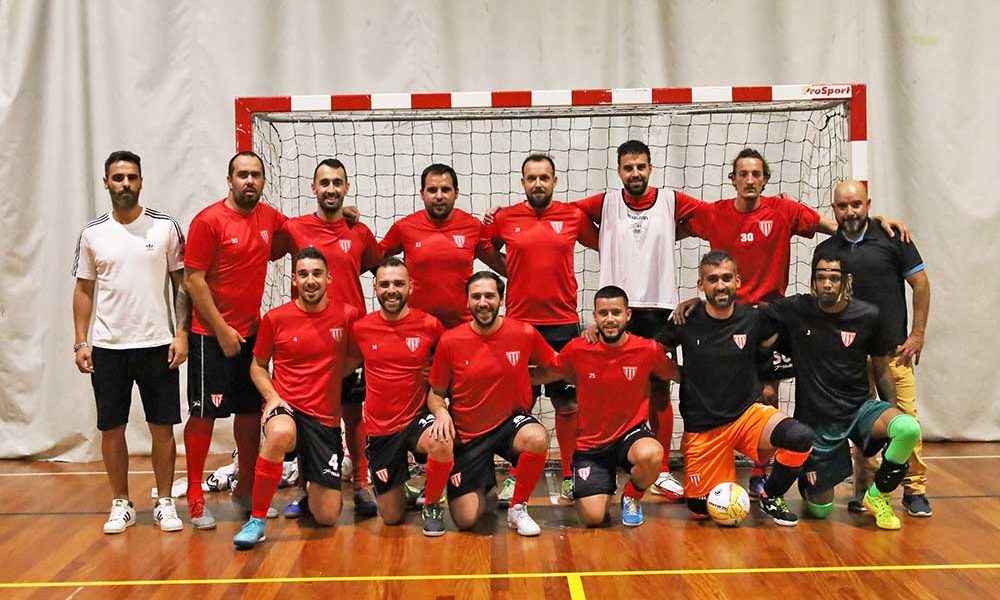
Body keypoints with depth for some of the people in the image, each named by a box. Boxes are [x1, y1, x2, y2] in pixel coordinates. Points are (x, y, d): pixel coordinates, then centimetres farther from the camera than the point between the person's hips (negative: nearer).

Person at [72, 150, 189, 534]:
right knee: (112, 429, 7)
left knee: (162, 427, 4)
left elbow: (182, 283, 2)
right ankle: (121, 505, 21)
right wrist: (80, 343, 2)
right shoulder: (92, 233, 4)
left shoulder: (165, 227, -1)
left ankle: (165, 503, 17)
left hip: (158, 345, -1)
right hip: (107, 347, 2)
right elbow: (83, 290, 9)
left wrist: (182, 333, -6)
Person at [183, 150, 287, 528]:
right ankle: (195, 497, 12)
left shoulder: (269, 217, 5)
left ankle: (246, 490, 26)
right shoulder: (209, 221, -11)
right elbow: (193, 280, -12)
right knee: (204, 414, 1)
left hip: (251, 333, 6)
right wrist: (222, 331, -14)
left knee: (251, 412, 12)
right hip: (212, 336, -6)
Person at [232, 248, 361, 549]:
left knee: (327, 517, 1)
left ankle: (312, 484, 39)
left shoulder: (348, 315, -2)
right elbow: (258, 366, 10)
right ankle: (257, 520, -23)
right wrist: (272, 397, -8)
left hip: (326, 418, 2)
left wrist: (330, 377, -4)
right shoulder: (275, 318, -2)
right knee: (281, 434, -42)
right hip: (287, 407, -1)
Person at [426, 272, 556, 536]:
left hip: (509, 422, 0)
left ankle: (517, 509, -8)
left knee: (538, 439, -36)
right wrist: (441, 412, -19)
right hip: (467, 434, 0)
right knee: (465, 521, -6)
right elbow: (436, 393, -1)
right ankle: (484, 483, 31)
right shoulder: (450, 341, -11)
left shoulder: (524, 333, -10)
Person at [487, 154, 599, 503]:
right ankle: (515, 477, 18)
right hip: (518, 321, 0)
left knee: (567, 403, 7)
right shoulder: (504, 218, 1)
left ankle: (570, 476, 20)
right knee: (519, 403, 6)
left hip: (563, 323, 0)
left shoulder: (574, 216, 1)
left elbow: (601, 246, 15)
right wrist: (515, 275, 9)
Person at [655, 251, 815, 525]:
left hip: (747, 414, 1)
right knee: (701, 511, 1)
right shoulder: (686, 321, -8)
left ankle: (771, 497, 0)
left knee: (800, 437, -28)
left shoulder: (753, 319, -5)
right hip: (702, 428, -1)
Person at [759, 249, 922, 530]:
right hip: (815, 419, -1)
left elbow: (881, 370, 4)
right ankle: (808, 479, 41)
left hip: (860, 408, 1)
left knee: (909, 429, -31)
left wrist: (892, 412, -1)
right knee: (820, 510, 3)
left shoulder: (869, 316, -7)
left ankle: (877, 495, -4)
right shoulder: (795, 310, -10)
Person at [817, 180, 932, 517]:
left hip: (895, 349, -2)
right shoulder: (826, 251, 6)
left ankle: (915, 490, 9)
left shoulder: (892, 239, 0)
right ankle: (864, 489, 16)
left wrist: (917, 334, -2)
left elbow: (920, 284, 2)